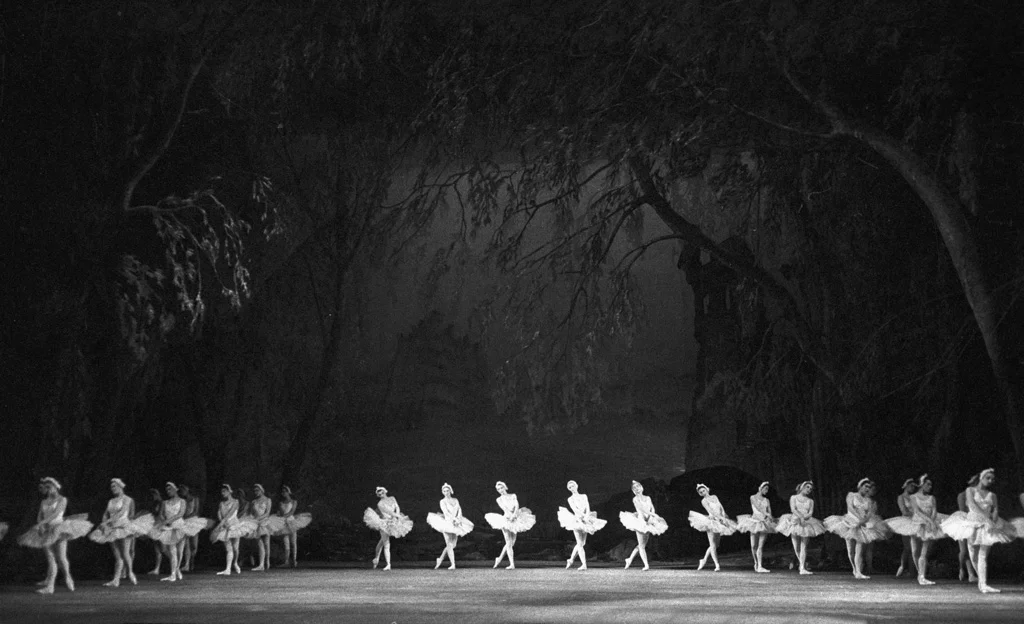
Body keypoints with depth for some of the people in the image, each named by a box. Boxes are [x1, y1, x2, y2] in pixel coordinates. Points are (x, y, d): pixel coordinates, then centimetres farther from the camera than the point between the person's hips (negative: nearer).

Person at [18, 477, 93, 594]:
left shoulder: (61, 500, 0)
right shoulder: (44, 502, 16)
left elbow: (56, 513, -14)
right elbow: (39, 516, 8)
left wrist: (42, 522, -23)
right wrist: (40, 526, -14)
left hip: (59, 528, -5)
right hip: (46, 531, 5)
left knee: (61, 557, -11)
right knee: (50, 559, 0)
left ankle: (68, 578, 13)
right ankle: (49, 586, -3)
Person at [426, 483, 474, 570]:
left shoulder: (455, 500, 13)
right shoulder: (443, 501, -1)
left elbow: (459, 510, 3)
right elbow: (445, 512, -13)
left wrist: (458, 519, -16)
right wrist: (454, 519, -24)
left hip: (455, 525, 5)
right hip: (447, 523, -5)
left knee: (452, 545, 7)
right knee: (449, 545, -9)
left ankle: (440, 559, 24)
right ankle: (453, 564, -9)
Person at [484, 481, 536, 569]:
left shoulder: (513, 496, 11)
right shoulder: (499, 499, 7)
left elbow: (517, 506, -3)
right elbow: (504, 508, -9)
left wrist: (514, 515, -20)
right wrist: (510, 515, -24)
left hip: (515, 520, 3)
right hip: (506, 520, -3)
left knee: (511, 543, 6)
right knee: (509, 544, -9)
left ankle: (499, 559, 25)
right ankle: (512, 564, -12)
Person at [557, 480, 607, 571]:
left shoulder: (584, 496, 15)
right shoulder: (570, 499, 6)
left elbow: (587, 507, 2)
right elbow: (574, 509, -10)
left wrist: (587, 516, -16)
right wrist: (583, 515, -23)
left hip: (585, 521, 4)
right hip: (577, 520, -4)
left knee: (581, 543, 6)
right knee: (580, 544, -10)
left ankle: (571, 560, 23)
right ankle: (584, 564, -14)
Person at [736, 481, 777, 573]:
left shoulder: (766, 500, 15)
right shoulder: (753, 497, 5)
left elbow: (769, 511, 5)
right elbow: (758, 508, -10)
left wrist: (770, 517, -19)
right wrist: (767, 514, -24)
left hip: (764, 523, 2)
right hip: (755, 521, -2)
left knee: (761, 546, -8)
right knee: (754, 546, 1)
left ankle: (760, 566, -12)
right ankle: (756, 563, 23)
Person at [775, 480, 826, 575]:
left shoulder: (811, 501, 13)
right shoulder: (794, 497, 10)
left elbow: (810, 513, 2)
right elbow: (793, 509, -5)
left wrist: (804, 518, -18)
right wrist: (801, 517, -19)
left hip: (806, 524, 0)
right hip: (795, 522, 0)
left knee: (803, 546, -11)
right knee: (796, 548, 0)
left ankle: (802, 568, -15)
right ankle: (803, 563, 22)